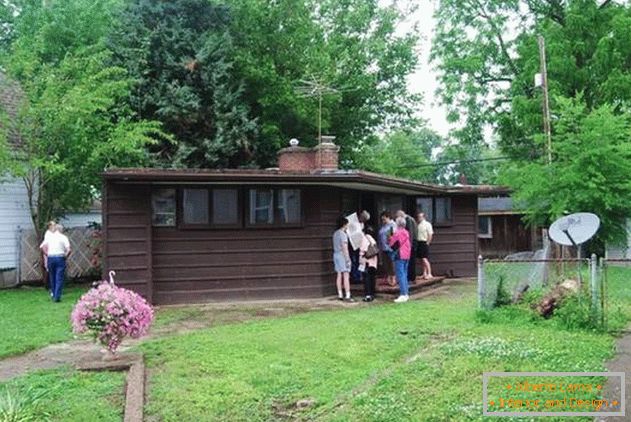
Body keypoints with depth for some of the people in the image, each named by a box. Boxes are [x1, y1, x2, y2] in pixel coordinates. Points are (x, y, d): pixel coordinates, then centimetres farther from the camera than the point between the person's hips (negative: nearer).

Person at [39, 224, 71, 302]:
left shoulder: (49, 236, 10)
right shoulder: (63, 237, 0)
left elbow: (41, 246, 3)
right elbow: (68, 250, -12)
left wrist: (47, 254, 10)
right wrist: (65, 256, 3)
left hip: (50, 258, 4)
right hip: (60, 258, -3)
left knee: (52, 278, 15)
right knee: (59, 279, -2)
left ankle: (54, 295, 22)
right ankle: (57, 297, -7)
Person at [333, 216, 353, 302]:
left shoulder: (335, 233, 12)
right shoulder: (343, 234, -14)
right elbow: (344, 247, -18)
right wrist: (347, 259, -18)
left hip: (336, 254, 9)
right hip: (343, 255, -9)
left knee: (339, 275, 11)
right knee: (346, 276, -8)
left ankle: (340, 295, 15)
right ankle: (347, 296, -11)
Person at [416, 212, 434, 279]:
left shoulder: (427, 224, -7)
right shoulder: (418, 225, 13)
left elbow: (430, 235, -10)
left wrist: (427, 243, -13)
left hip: (424, 243, -7)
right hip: (419, 243, 7)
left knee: (424, 259, -12)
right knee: (422, 259, 11)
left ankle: (429, 274, -9)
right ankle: (424, 274, 18)